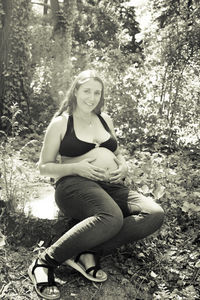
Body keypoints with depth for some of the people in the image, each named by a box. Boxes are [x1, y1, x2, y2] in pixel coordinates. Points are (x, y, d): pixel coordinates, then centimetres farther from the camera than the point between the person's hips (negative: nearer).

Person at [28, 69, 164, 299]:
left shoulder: (105, 119, 22)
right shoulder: (60, 123, 7)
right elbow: (44, 167, 7)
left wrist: (123, 167, 7)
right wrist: (76, 167, -11)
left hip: (112, 187, 6)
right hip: (74, 185, -5)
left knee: (155, 214, -23)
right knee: (111, 218, -39)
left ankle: (88, 253, -24)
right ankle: (44, 262, -24)